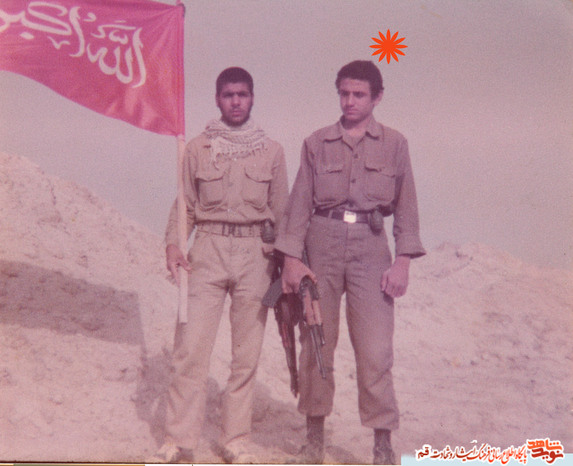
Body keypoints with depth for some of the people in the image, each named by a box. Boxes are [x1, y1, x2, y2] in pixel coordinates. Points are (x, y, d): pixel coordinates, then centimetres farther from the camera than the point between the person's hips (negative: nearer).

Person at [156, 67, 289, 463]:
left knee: (247, 353, 3)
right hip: (208, 251, 0)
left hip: (254, 252, 1)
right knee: (191, 347, -6)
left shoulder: (272, 151, 9)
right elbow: (185, 204, 10)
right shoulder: (198, 148, 8)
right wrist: (173, 244, -4)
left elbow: (281, 211, 11)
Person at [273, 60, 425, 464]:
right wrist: (292, 258, -2)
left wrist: (403, 261, -3)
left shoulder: (394, 144, 8)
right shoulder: (317, 143, 9)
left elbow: (406, 207, 6)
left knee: (376, 349, -6)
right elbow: (300, 202, 6)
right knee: (316, 344, 6)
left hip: (370, 245, -1)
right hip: (322, 242, 1)